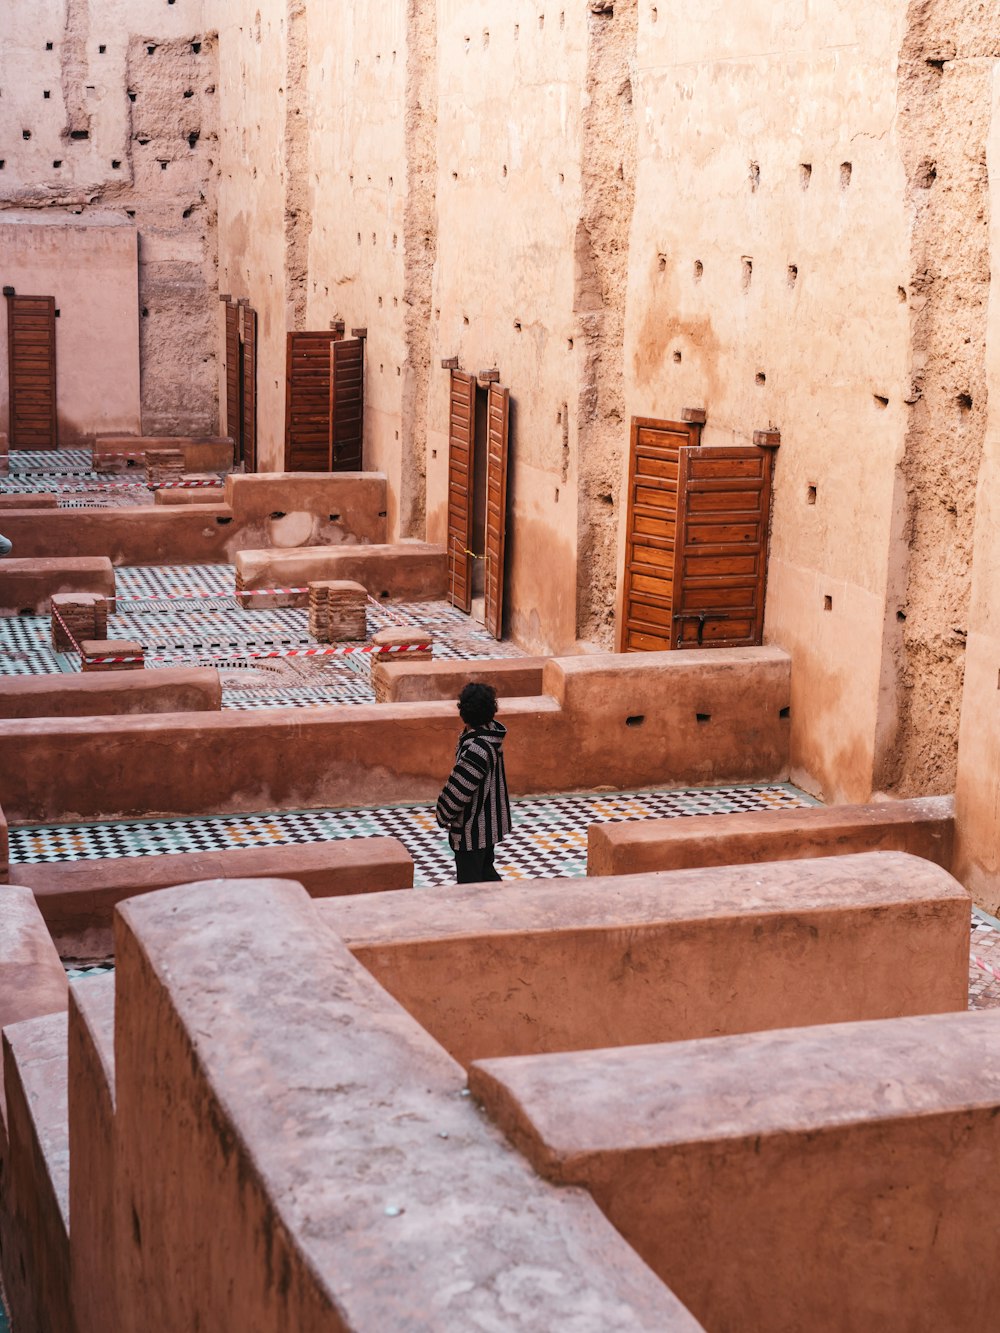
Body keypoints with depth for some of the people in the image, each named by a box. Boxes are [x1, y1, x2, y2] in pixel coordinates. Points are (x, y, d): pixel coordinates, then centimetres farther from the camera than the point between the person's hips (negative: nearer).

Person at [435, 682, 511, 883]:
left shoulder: (476, 748, -31)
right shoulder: (491, 732, -1)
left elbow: (459, 789, -24)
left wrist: (443, 815, -8)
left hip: (472, 829, -9)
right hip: (490, 822, 9)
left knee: (470, 882, 4)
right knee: (486, 871, 23)